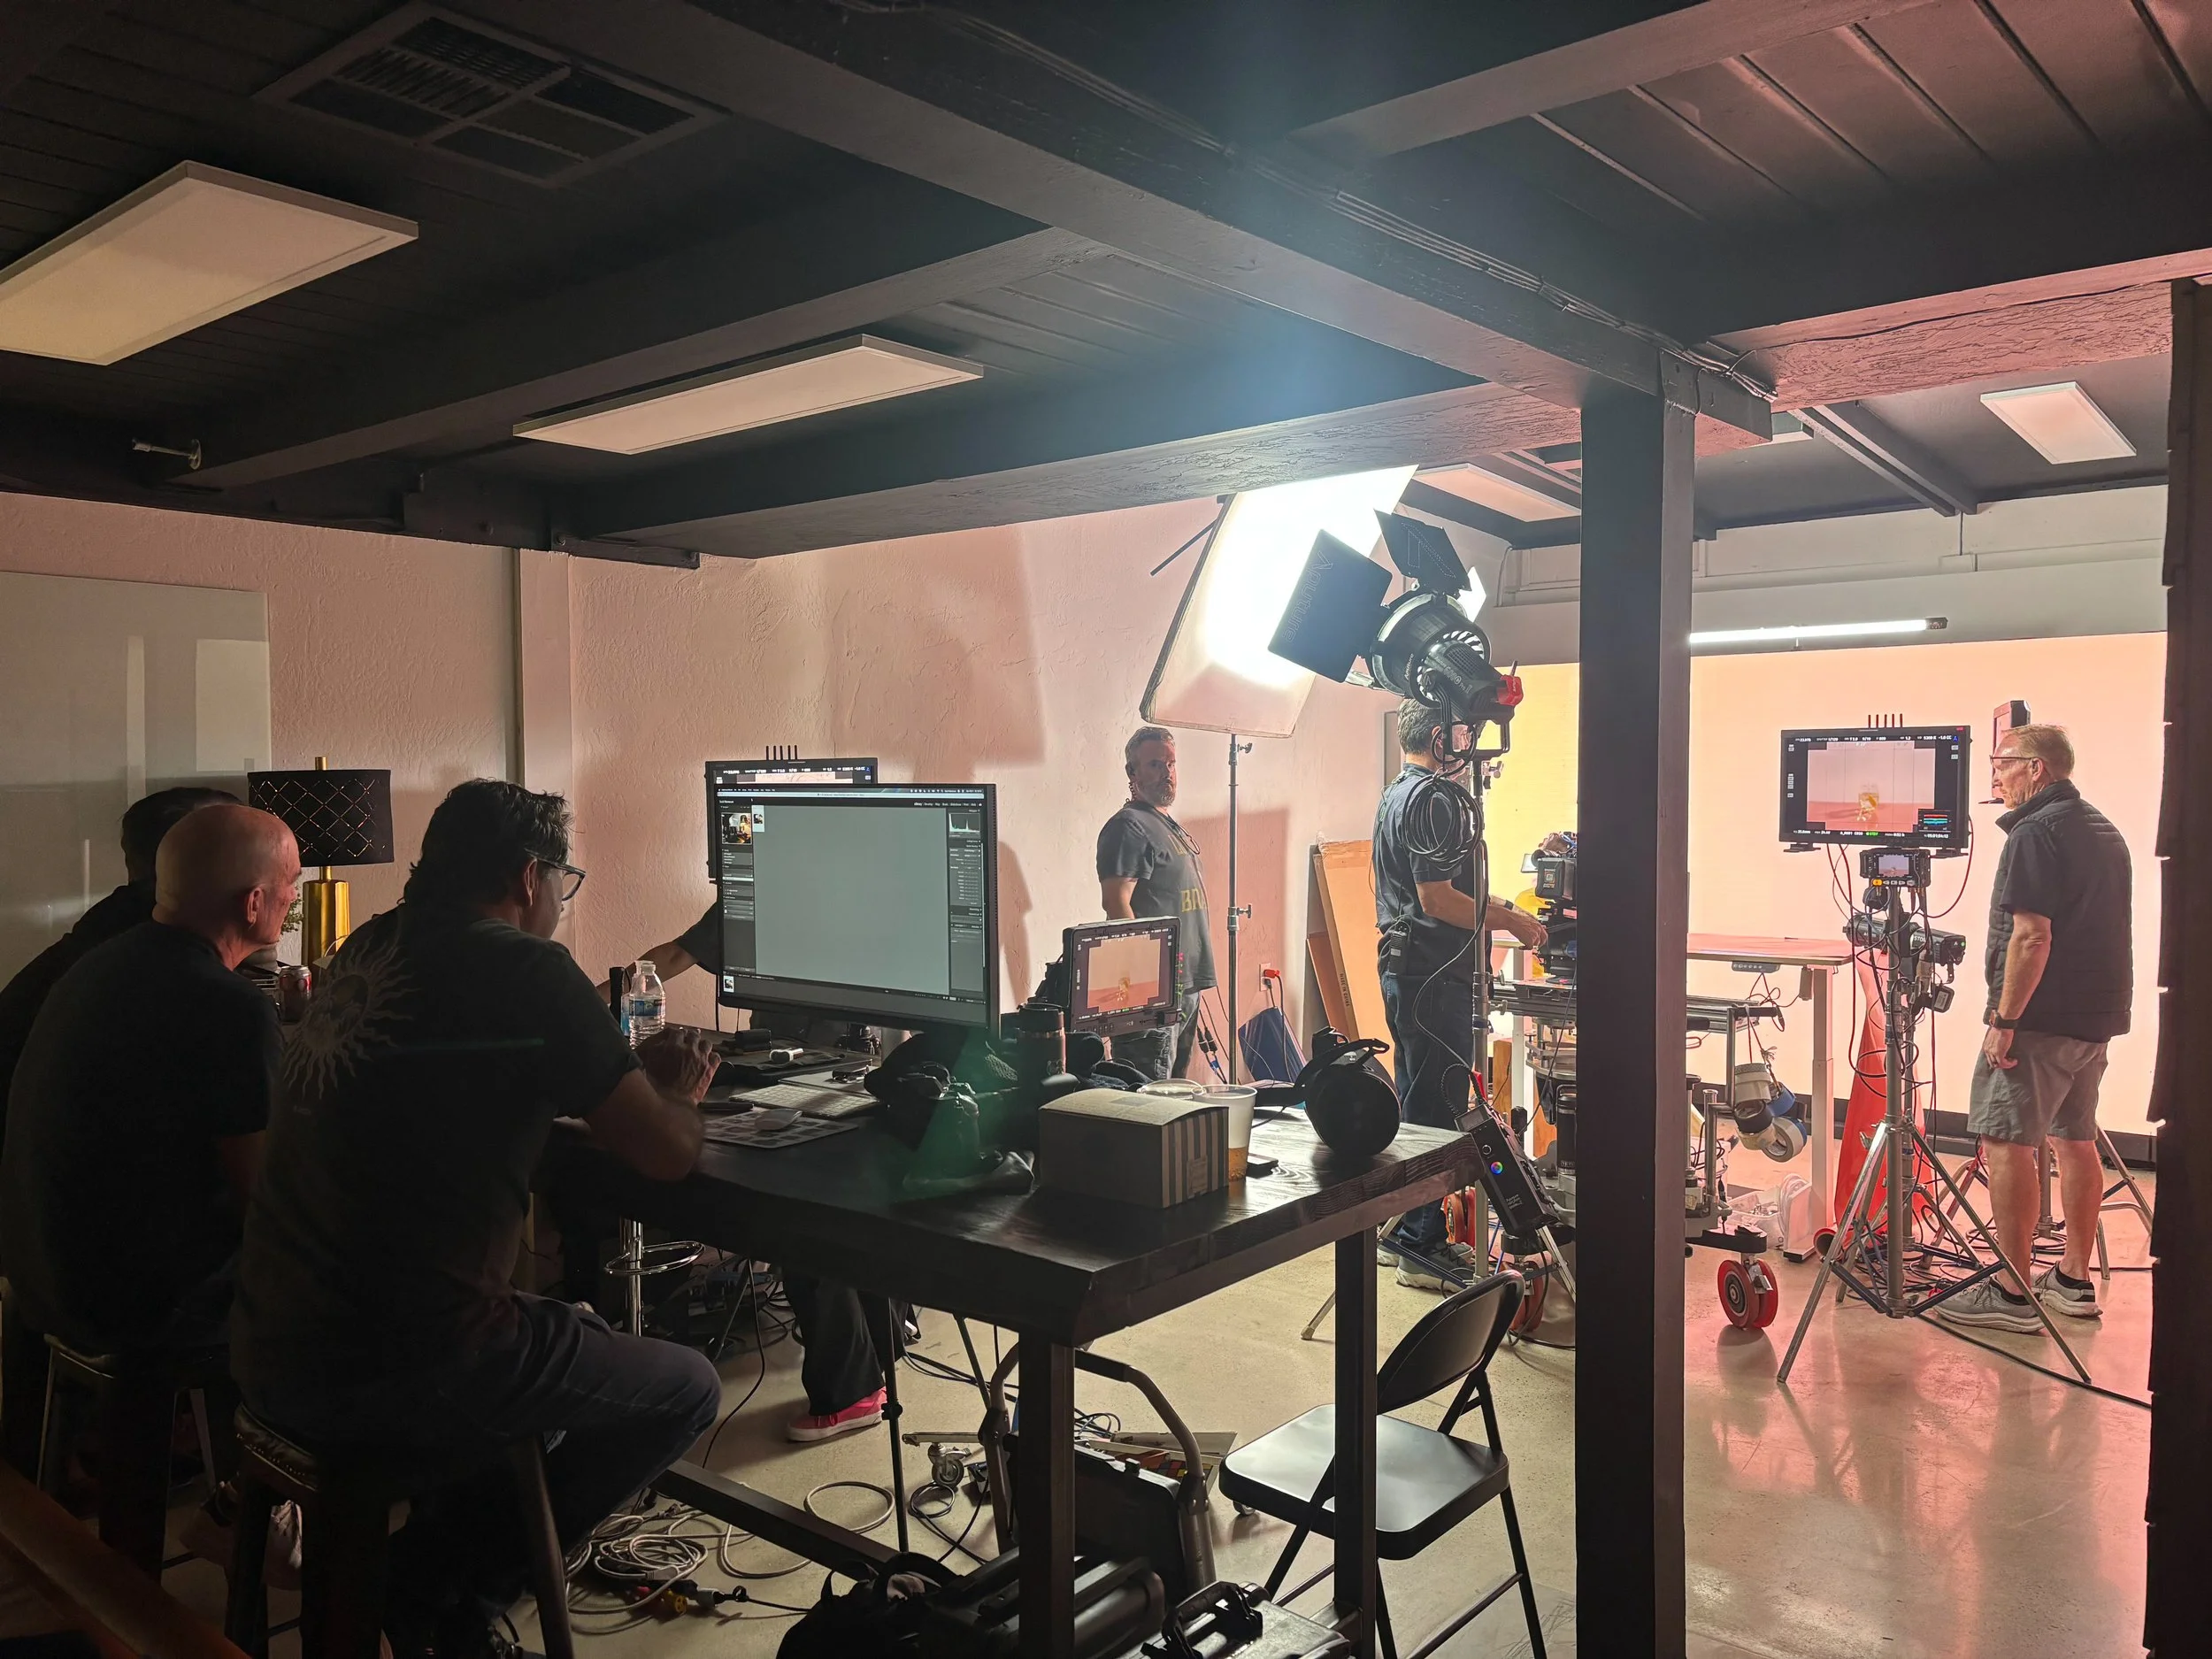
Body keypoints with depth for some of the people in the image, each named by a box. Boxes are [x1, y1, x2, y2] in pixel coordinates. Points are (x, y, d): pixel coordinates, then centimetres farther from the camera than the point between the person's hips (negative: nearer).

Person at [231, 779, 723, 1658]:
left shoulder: (368, 949, 9)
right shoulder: (525, 969, -14)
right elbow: (668, 1155, -10)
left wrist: (635, 1071, 25)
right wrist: (673, 1093, 13)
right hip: (390, 1370, -8)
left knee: (577, 1329, 29)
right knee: (688, 1389, 9)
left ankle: (434, 1580, 23)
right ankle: (438, 1589, 11)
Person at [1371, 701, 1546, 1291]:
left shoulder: (1396, 794, 17)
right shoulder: (1436, 798, -16)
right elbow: (1437, 899, -22)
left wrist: (1494, 908, 21)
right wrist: (1509, 921, -12)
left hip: (1402, 969, 11)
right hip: (1435, 975, -11)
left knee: (1413, 1103, 16)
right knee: (1436, 1111, -4)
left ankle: (1401, 1232, 25)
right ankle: (1423, 1248, 4)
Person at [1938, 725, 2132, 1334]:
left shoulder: (2036, 833, -15)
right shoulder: (2105, 831, 16)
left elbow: (2031, 936, -22)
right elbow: (2100, 928, 21)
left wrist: (2004, 1019, -19)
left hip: (2040, 1017, -10)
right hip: (2097, 1015, 10)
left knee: (2005, 1143, -6)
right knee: (2073, 1140, 16)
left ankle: (2012, 1293, -5)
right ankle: (2074, 1280, 23)